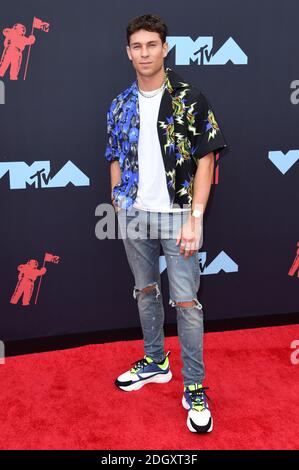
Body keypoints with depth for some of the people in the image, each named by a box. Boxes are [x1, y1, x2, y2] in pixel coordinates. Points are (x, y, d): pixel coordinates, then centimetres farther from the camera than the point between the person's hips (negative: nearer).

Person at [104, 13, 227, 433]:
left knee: (186, 301, -1)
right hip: (134, 216, 5)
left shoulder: (190, 100, -6)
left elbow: (206, 159, -9)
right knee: (146, 290, 16)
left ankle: (195, 388, 12)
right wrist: (118, 200, 5)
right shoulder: (120, 105, 7)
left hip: (177, 215, -4)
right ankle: (155, 362, 36)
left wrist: (195, 218, -14)